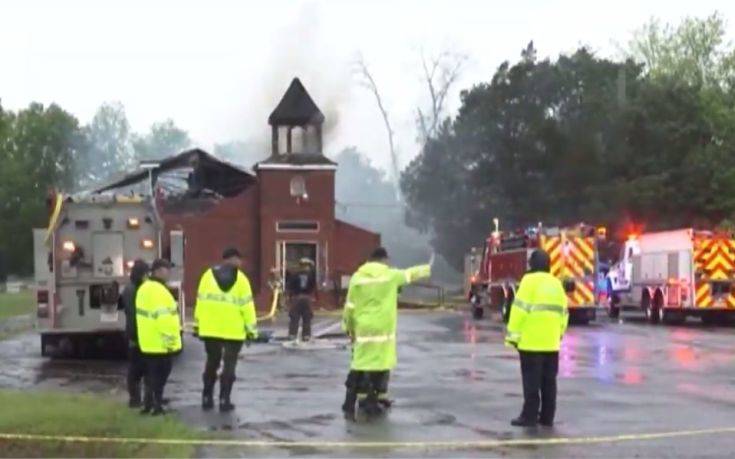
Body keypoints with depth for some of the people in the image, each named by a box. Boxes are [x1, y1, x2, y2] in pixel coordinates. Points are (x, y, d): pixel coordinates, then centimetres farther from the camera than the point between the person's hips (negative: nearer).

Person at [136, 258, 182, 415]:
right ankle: (156, 406, 3)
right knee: (160, 376, -1)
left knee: (151, 374, 16)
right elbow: (163, 318, -25)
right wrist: (169, 339, -22)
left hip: (148, 342, 10)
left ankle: (148, 404, 20)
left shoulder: (144, 288, 14)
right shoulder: (158, 291, -20)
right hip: (160, 343, -10)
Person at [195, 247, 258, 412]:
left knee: (211, 363, 16)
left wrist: (198, 324, 11)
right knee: (229, 365, 5)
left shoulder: (208, 275, 3)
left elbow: (200, 301, 4)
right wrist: (251, 329, -2)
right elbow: (247, 306, -7)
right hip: (233, 330, -3)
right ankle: (224, 399, 2)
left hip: (210, 329, 3)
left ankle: (207, 398, 18)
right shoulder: (241, 279, -5)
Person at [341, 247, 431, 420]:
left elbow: (350, 306, 4)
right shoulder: (390, 275, 0)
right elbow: (410, 274, 18)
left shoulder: (357, 277, 1)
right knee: (382, 363, 12)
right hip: (383, 328, -1)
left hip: (363, 329, 1)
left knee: (361, 366, 0)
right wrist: (427, 269, 38)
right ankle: (379, 398, 20)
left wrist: (349, 327, 16)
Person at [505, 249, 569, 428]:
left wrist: (513, 335, -9)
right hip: (551, 343, 6)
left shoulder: (530, 281, -8)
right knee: (549, 381, 10)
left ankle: (529, 416, -2)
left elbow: (520, 309, -13)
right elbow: (563, 312, 15)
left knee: (532, 381, -3)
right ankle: (547, 417, 13)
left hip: (531, 341, -6)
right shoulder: (556, 283, 12)